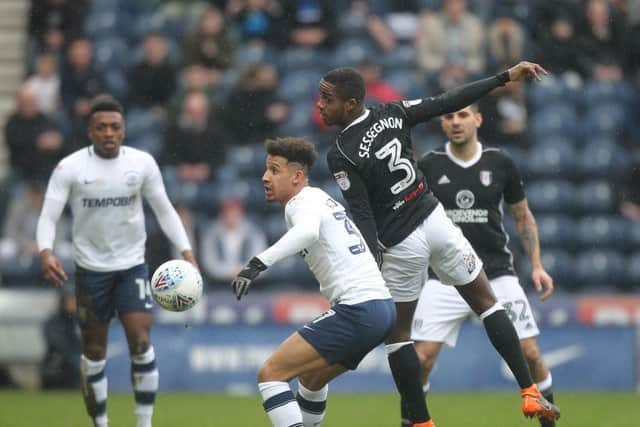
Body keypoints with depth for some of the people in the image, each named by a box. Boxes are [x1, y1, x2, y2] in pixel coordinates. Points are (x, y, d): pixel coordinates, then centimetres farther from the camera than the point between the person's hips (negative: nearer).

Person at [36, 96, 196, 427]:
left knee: (140, 343, -12)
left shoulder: (143, 163, -5)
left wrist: (186, 251, -8)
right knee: (94, 352, 6)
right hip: (90, 269, -1)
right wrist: (46, 252, -32)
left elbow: (164, 210, 4)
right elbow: (48, 216, -13)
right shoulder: (70, 167, -10)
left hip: (132, 265, 1)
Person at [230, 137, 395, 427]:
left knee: (270, 374, -11)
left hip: (357, 310, -10)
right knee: (311, 377, 31)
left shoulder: (303, 202, -10)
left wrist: (257, 264, -43)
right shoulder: (320, 199, 21)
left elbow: (307, 231, -33)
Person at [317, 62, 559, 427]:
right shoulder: (392, 114, -4)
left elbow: (363, 218, -19)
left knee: (397, 335, 12)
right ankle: (530, 393, 12)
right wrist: (506, 77, 6)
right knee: (487, 302, 17)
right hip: (435, 221, 5)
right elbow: (450, 101, -1)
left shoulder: (340, 156, -16)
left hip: (401, 246, -5)